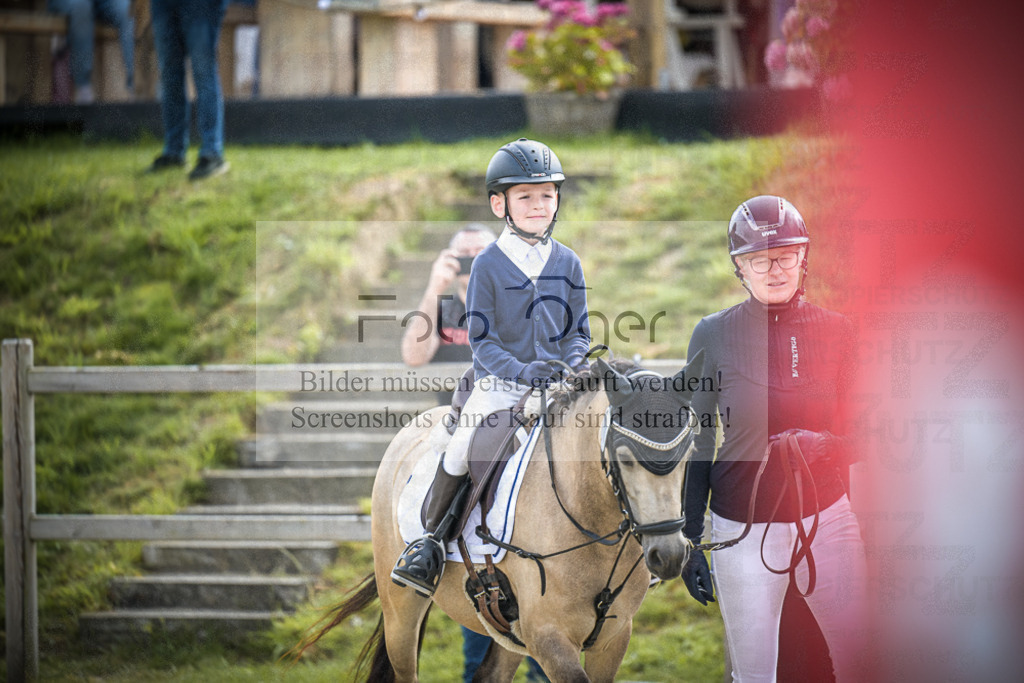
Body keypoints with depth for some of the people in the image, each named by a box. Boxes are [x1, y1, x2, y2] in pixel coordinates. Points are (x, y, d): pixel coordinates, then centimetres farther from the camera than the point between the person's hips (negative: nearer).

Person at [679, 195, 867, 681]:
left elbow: (859, 435, 7)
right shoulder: (713, 336, -1)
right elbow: (698, 443, 4)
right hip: (743, 529, -1)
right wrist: (689, 543, 3)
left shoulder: (835, 332, 2)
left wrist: (823, 443, -17)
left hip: (827, 518, 1)